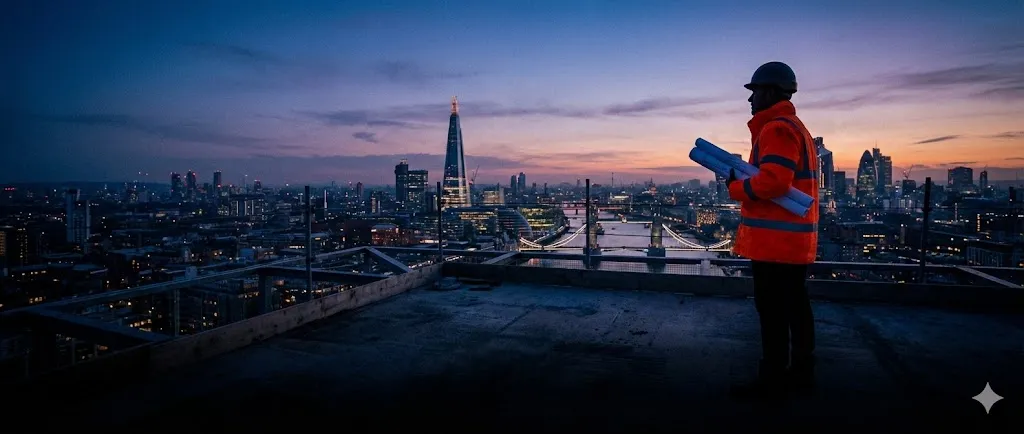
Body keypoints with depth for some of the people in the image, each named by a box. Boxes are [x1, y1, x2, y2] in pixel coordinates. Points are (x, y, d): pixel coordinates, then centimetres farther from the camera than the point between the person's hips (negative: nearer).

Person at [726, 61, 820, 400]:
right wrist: (743, 175, 9)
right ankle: (800, 372, 27)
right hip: (794, 238, 11)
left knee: (772, 311, -3)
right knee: (795, 306, 16)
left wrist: (735, 188, -10)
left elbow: (773, 181, -26)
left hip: (775, 238, -11)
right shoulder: (795, 127, 21)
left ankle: (772, 381, 6)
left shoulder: (777, 128, -14)